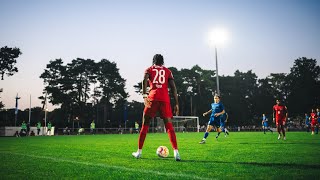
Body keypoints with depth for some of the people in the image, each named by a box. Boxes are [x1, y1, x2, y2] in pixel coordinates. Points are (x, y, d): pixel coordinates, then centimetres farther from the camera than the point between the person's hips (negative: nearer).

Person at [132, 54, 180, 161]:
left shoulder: (149, 69, 17)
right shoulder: (168, 71, 20)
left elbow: (144, 80, -6)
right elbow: (173, 87, 9)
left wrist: (144, 96, -15)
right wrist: (177, 104, 8)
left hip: (152, 98, -1)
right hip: (165, 99, 1)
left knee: (145, 125, 11)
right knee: (169, 126, 1)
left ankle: (139, 152, 15)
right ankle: (176, 152, -12)